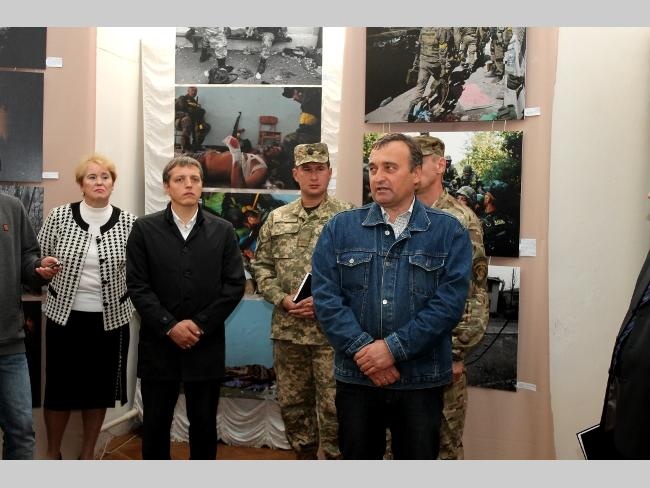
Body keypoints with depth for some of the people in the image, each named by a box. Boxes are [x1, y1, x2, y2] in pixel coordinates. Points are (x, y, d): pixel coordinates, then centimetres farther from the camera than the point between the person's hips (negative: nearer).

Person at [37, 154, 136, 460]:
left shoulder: (128, 223, -3)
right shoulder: (59, 216, -3)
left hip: (110, 318, 1)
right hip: (65, 316, 0)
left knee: (99, 388, 10)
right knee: (59, 387, 6)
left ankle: (88, 454, 29)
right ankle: (52, 453, 29)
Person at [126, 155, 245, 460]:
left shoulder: (223, 231, 5)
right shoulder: (145, 229, 3)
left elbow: (234, 284, -1)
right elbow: (137, 285, -3)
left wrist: (200, 324, -10)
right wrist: (169, 326, -12)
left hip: (207, 346, 1)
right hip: (159, 344, 0)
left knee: (204, 423, 10)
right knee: (155, 423, 9)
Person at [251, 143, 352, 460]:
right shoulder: (276, 219, 8)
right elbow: (261, 265, 9)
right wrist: (282, 299, -7)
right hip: (286, 329, 4)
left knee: (333, 407, 2)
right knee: (292, 403, 15)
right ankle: (304, 458, 32)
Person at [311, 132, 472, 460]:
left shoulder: (449, 232, -1)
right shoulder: (340, 228, 3)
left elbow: (449, 302, -10)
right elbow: (325, 296, -5)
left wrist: (394, 347, -16)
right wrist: (362, 350, -15)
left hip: (421, 380, -1)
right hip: (355, 377, 1)